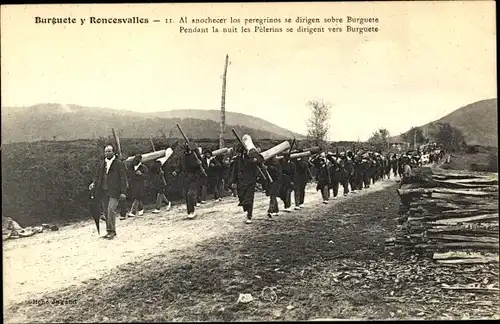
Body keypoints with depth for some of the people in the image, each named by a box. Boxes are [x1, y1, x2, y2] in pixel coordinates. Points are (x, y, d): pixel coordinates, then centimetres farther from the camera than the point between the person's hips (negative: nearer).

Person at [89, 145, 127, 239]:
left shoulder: (119, 164, 0)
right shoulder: (101, 164, 16)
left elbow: (123, 179, -3)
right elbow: (99, 177, 24)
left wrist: (123, 192, -10)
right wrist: (94, 184, 3)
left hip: (114, 191, -6)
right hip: (103, 191, 6)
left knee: (111, 210, -17)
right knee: (106, 211, 7)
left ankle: (112, 231, -10)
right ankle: (110, 231, 16)